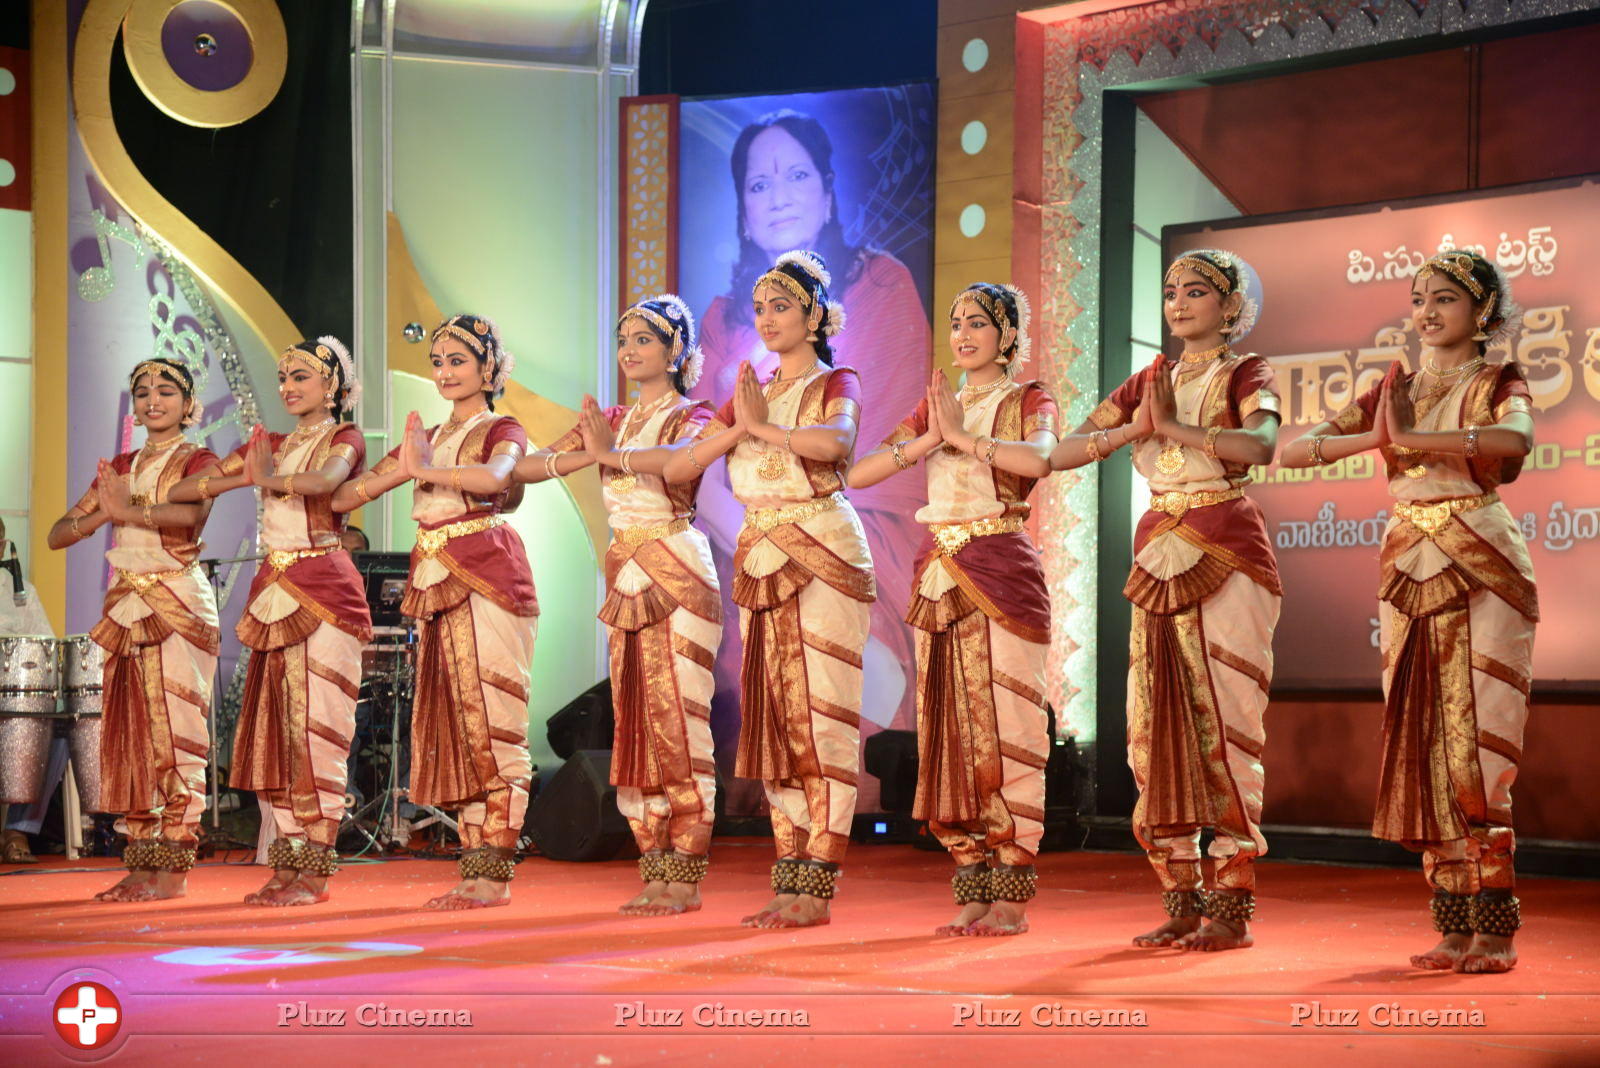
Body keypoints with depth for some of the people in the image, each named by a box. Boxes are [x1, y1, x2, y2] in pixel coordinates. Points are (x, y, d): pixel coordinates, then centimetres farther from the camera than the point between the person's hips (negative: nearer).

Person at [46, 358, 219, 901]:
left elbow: (193, 514, -21)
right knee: (131, 737, 2)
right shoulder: (118, 468, 18)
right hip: (128, 607, 6)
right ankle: (141, 864, 5)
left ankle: (175, 867, -7)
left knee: (174, 734, -8)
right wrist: (103, 513, -9)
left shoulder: (197, 461, 2)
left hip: (178, 606, -6)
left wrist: (128, 510, -22)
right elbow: (59, 534, 9)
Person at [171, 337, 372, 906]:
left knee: (316, 726, -8)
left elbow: (324, 480, -23)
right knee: (275, 728, 3)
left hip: (324, 588, -6)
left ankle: (316, 868, -6)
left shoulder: (344, 439, 2)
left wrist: (268, 478, -16)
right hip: (274, 590, 6)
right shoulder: (268, 444, 18)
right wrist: (244, 478, -4)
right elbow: (182, 489, 12)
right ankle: (285, 865, 7)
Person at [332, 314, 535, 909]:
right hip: (439, 588, 7)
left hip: (486, 580, -6)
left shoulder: (501, 430, 4)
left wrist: (425, 468, -20)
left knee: (491, 724, -9)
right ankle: (474, 868, 8)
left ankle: (495, 873, -9)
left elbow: (494, 476, -21)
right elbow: (343, 497, 12)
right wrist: (402, 470, -4)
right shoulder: (425, 438, 21)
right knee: (452, 727, 4)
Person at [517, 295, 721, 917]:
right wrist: (583, 455, -10)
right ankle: (656, 871, 11)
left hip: (677, 578, -6)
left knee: (677, 723, -8)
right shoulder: (612, 420, 16)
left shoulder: (691, 415, -1)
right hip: (626, 579, 6)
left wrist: (610, 452, -23)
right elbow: (524, 467, 8)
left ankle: (686, 877, -4)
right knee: (635, 726, 5)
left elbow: (680, 456, -26)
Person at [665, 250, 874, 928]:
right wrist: (737, 429, -5)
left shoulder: (836, 384, 1)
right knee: (774, 720, 5)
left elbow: (835, 441, -24)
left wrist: (763, 425, -14)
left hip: (823, 560, -6)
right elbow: (677, 469, 9)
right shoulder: (747, 394, 18)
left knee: (820, 717, -8)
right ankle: (789, 881, 9)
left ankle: (817, 889, -8)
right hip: (761, 565, 6)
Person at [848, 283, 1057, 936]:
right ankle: (972, 890, 10)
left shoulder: (1028, 401, 3)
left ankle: (1011, 895, -2)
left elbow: (1037, 458, -21)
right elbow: (856, 473, 6)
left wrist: (962, 435, -13)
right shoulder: (935, 406, 17)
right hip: (939, 577, 5)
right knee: (950, 733, 4)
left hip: (1002, 574, -5)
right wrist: (927, 441, -7)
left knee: (1003, 732, -6)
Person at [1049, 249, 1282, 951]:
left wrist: (1172, 426, -17)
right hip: (1160, 557, 5)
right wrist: (1132, 430, -7)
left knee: (1222, 723, -8)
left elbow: (1260, 445, -19)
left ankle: (1234, 906, -4)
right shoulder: (1149, 381, 17)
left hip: (1227, 557, -5)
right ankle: (1182, 902, 10)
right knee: (1153, 729, 2)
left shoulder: (1246, 375, 3)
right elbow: (1061, 452, 9)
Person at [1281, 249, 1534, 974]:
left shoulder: (1497, 384, 3)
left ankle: (1494, 927, -3)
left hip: (1481, 574, -4)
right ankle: (1454, 926, 7)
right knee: (1423, 749, 1)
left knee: (1474, 747, -9)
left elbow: (1517, 437, -22)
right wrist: (1371, 437, -12)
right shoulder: (1392, 391, 15)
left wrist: (1409, 436, -25)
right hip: (1409, 576, 4)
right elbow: (1293, 450, 6)